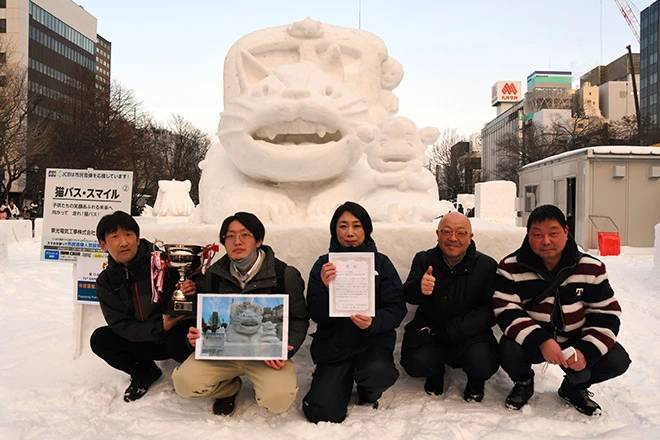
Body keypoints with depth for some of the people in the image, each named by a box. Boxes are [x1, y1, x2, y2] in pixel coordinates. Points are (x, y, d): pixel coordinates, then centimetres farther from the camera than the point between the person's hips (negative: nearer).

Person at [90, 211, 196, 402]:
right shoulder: (106, 281, -3)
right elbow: (119, 325, -9)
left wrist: (192, 291, -35)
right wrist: (159, 328, -23)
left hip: (177, 331, -4)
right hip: (142, 341, 5)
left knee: (177, 341, -36)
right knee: (99, 339, -16)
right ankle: (145, 373, 8)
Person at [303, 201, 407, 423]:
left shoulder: (381, 263, 1)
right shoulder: (324, 264, 2)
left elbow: (397, 308, -5)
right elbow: (317, 316, -4)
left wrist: (373, 322, -24)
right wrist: (325, 287, -22)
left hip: (372, 341, 0)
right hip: (334, 343, 1)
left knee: (379, 373, -33)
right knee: (322, 413, -13)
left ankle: (368, 395, 7)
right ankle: (345, 380, 22)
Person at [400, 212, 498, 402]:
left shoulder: (487, 265, -6)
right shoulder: (423, 260, 0)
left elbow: (490, 311, -11)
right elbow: (408, 296, -15)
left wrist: (452, 331, -22)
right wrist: (419, 288, -41)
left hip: (470, 336, -1)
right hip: (429, 332, 2)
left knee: (482, 363, -29)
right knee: (415, 364, -24)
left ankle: (476, 381, 11)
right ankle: (436, 373, 16)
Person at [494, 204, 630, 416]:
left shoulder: (591, 267, -6)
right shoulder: (511, 267, -13)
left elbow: (607, 313, -4)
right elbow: (505, 311, -18)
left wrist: (586, 350, -19)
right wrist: (541, 341, -31)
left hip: (574, 341, 3)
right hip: (531, 340, -2)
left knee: (617, 361, -19)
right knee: (509, 352, -33)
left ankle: (575, 387, 15)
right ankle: (523, 383, 7)